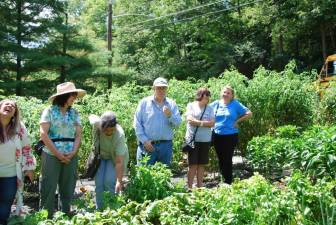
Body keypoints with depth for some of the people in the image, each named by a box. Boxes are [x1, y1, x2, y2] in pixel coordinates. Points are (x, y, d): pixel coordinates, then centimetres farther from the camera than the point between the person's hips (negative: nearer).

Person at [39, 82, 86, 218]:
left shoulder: (74, 113, 9)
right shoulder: (49, 111, -3)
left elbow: (78, 135, 6)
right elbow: (43, 134, -10)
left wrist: (73, 152, -9)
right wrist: (58, 154, -12)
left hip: (71, 157, 4)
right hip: (51, 155, -4)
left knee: (68, 189, 9)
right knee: (49, 188, 1)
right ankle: (46, 218, 11)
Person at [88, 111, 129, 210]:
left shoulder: (119, 135, -37)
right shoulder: (96, 123, -30)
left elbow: (119, 162, -35)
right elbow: (91, 116, -2)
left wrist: (119, 181, -37)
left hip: (115, 157, -3)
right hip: (100, 156, 3)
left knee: (109, 182, -17)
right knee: (98, 183, -5)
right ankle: (99, 209, 7)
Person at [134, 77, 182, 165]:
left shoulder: (172, 104, 9)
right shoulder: (144, 102, 2)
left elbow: (178, 123, 2)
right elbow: (137, 124, -1)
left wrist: (170, 116, -18)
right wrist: (144, 140, -9)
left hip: (166, 145, 3)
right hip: (147, 145, -2)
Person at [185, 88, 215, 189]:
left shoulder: (209, 109, 10)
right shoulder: (191, 105, 2)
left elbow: (212, 123, -2)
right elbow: (190, 120, -11)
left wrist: (197, 122, -12)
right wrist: (205, 123, -9)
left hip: (205, 140, 3)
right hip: (192, 139, -3)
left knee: (201, 165, 8)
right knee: (193, 165, -2)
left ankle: (200, 187, 17)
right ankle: (189, 187, 5)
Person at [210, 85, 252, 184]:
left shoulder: (235, 104, -2)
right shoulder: (216, 104, 5)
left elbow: (249, 113, -1)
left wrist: (237, 121, -4)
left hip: (230, 136, -3)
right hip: (217, 136, 4)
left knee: (227, 159, -2)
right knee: (220, 159, 11)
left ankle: (228, 182, 6)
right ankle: (223, 180, 24)